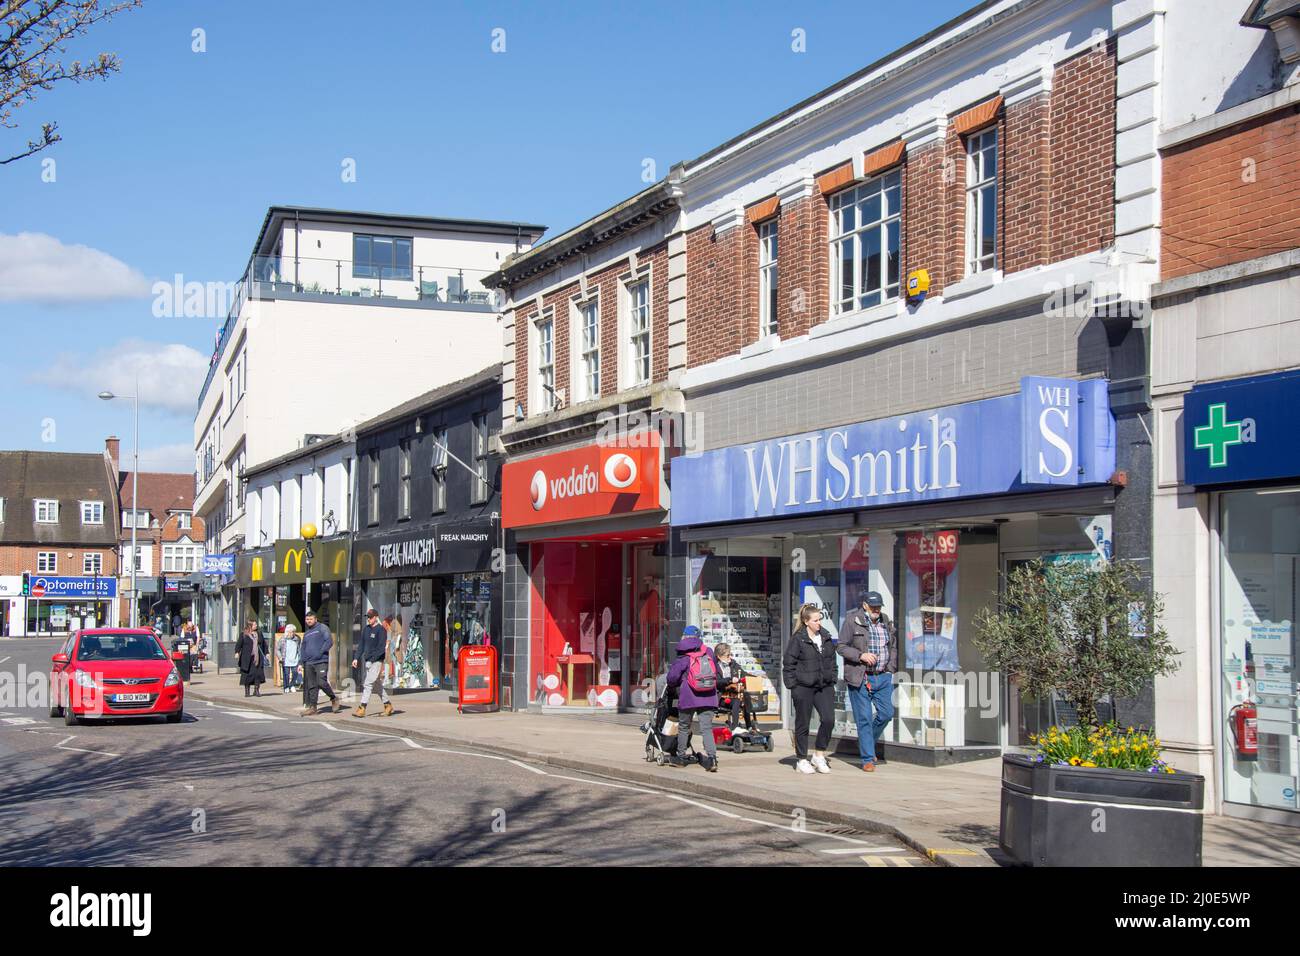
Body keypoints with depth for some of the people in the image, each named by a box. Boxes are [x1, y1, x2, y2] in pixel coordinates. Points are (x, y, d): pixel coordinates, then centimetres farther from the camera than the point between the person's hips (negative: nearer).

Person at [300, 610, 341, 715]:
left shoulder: (322, 628, 0)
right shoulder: (306, 634, 22)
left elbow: (329, 641, -11)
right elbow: (303, 649, 26)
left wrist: (321, 652, -18)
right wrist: (302, 663, 16)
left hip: (321, 662, -7)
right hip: (309, 663, 7)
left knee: (321, 682, -16)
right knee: (311, 686, 5)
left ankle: (334, 699, 5)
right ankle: (311, 707, 7)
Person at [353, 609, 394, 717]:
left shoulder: (381, 630, -9)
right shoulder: (365, 629, 13)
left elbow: (381, 647, -14)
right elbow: (361, 644, 15)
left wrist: (373, 658, -20)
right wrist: (356, 658, 5)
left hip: (376, 661, -8)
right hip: (366, 661, 8)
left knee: (368, 683, -12)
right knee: (379, 684, 14)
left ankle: (362, 708, -14)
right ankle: (388, 705, 23)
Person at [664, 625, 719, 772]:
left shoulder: (683, 658, -5)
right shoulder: (709, 653, 7)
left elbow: (672, 677, -7)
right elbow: (717, 673, 18)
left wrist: (674, 685, 15)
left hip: (688, 698, -3)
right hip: (708, 698, 3)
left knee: (683, 727, 15)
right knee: (707, 728, 1)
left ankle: (680, 757, 26)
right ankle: (712, 757, -18)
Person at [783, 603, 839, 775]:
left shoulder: (826, 637, 9)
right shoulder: (797, 639, -8)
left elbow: (832, 660, 20)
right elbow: (788, 664, -6)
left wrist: (832, 680, 13)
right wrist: (792, 685, -9)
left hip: (824, 687, 5)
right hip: (803, 688, -5)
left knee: (828, 719, -9)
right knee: (802, 724, 4)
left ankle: (819, 755, 8)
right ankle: (802, 760, 16)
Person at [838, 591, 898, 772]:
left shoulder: (886, 621, 11)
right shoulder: (852, 621, -5)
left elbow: (894, 646, 22)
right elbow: (841, 647, -5)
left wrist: (891, 668, 11)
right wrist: (861, 655, -17)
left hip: (883, 677, 5)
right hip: (860, 678, -5)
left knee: (887, 713, 1)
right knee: (864, 718, -3)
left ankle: (867, 743, 26)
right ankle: (868, 759, 5)